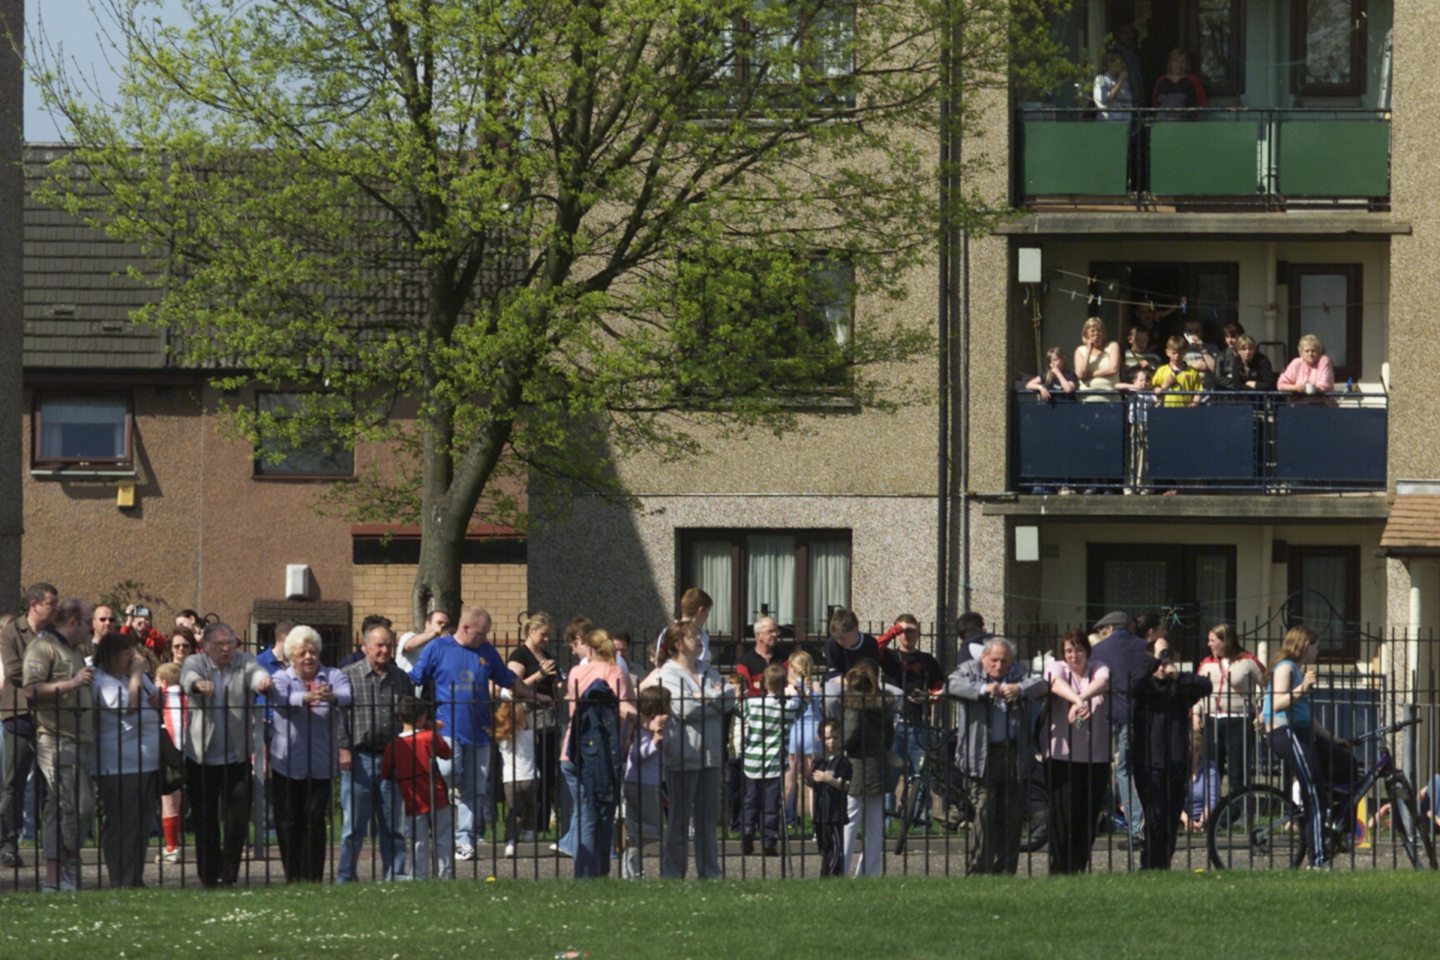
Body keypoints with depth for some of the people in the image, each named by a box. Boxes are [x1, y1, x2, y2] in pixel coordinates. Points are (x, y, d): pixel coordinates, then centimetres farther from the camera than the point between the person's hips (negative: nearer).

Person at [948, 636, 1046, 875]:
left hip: (1015, 754, 3)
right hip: (983, 754, -3)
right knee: (984, 813, -8)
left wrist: (1019, 689, -27)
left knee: (1013, 817, 5)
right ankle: (980, 870, -4)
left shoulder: (1018, 673, 11)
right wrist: (983, 689, -32)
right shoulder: (970, 670, 4)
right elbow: (955, 684, -15)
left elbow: (1040, 684, -4)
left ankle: (1006, 871, 14)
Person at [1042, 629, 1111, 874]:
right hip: (1061, 756, -2)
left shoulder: (1098, 670, 9)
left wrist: (1082, 699, -38)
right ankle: (1061, 870, 1)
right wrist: (1077, 700, -42)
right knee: (1063, 817, -7)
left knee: (1088, 818, 3)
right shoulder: (1056, 668, 4)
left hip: (1096, 758, 2)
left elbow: (1102, 683, -16)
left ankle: (1079, 868, 15)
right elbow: (1057, 683, -20)